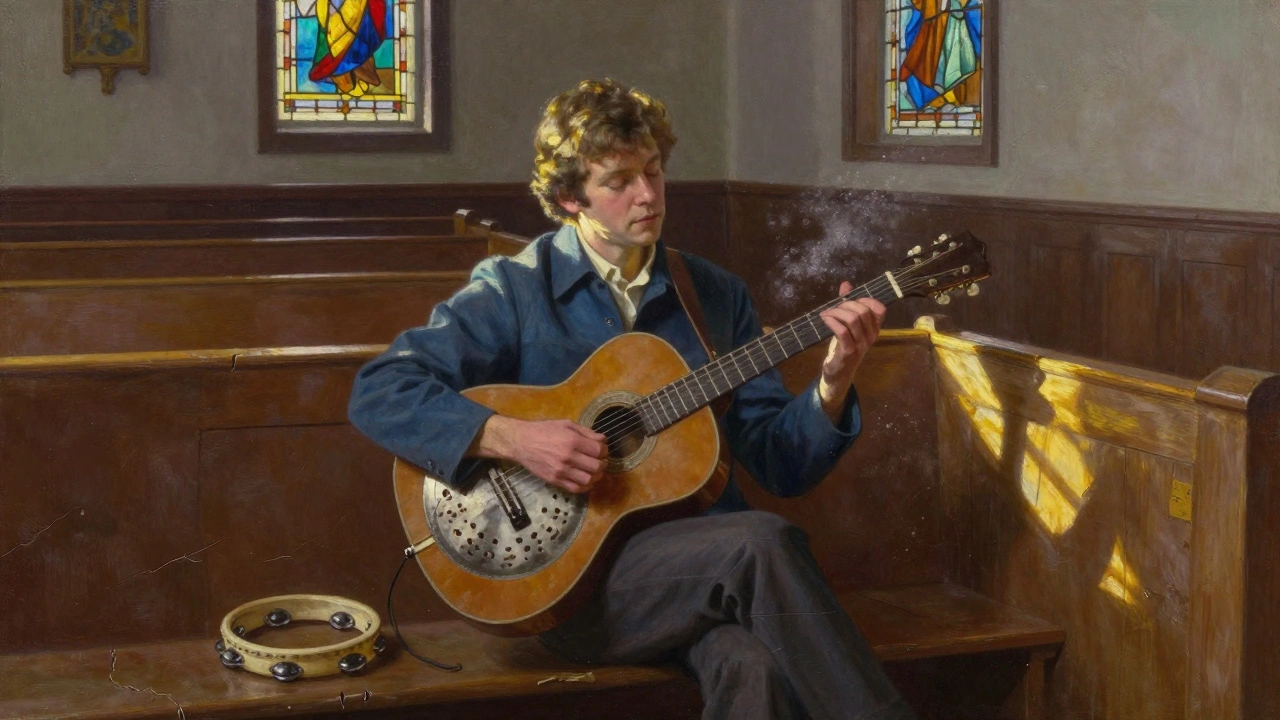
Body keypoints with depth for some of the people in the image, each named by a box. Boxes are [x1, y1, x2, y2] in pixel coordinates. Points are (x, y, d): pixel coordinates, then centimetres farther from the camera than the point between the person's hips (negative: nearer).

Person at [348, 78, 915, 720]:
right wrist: (512, 436, -21)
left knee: (752, 666, -33)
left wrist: (833, 381, -9)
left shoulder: (716, 296, 12)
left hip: (704, 561, 3)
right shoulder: (514, 290, -1)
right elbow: (377, 393, -10)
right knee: (763, 543, -30)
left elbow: (779, 462, 10)